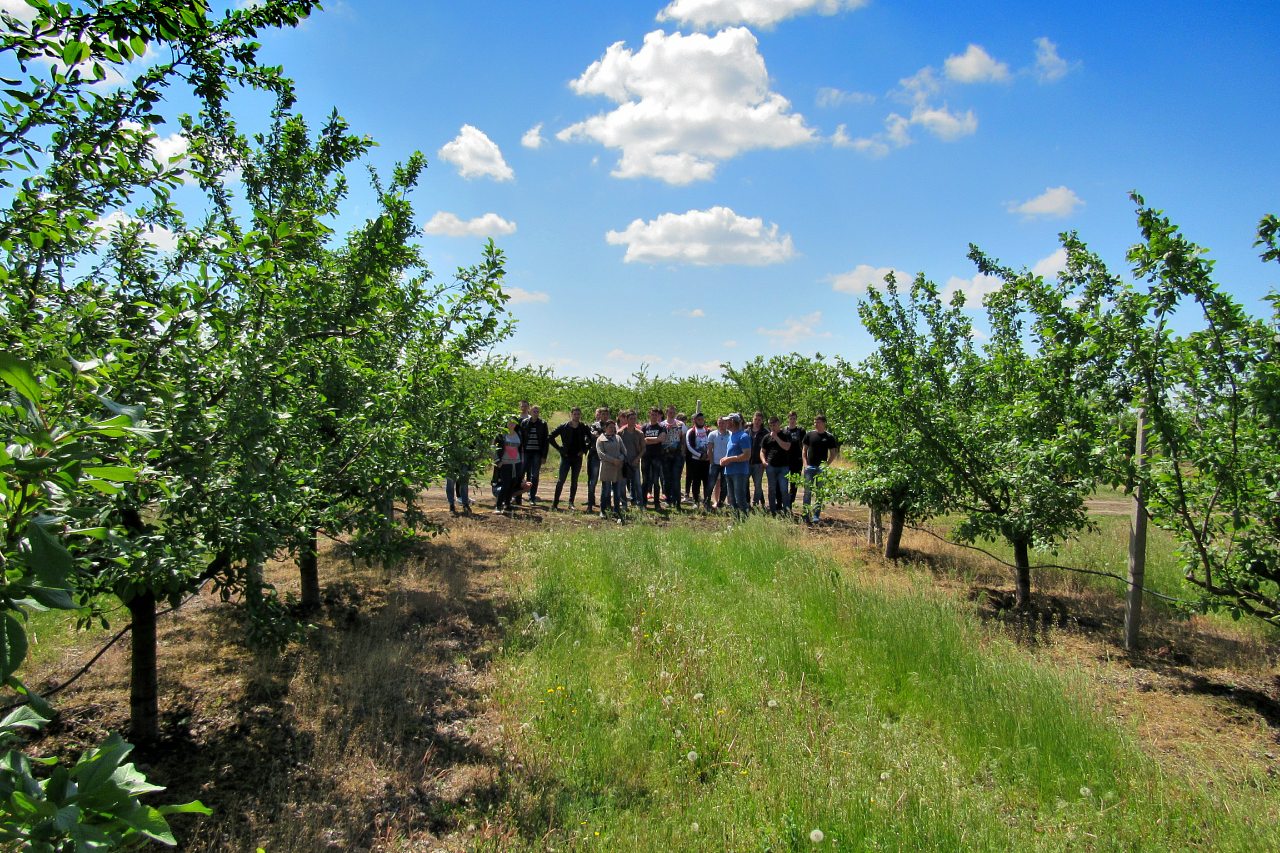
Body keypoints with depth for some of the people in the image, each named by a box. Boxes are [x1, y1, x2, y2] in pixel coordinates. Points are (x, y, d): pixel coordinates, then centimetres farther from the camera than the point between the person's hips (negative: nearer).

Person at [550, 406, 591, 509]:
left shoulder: (584, 428, 1)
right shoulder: (564, 427, -5)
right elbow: (550, 438, -2)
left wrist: (584, 450, 1)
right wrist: (559, 449, -5)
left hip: (578, 458, 2)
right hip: (566, 457, -2)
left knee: (574, 481, 7)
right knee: (561, 480, -5)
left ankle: (571, 503, 15)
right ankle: (555, 503, 0)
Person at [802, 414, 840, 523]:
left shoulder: (829, 437, 0)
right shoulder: (809, 434, 3)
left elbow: (832, 453, 5)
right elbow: (804, 450, 9)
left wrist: (827, 464, -8)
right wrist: (805, 463, -3)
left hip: (822, 468, -1)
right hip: (809, 467, 1)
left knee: (820, 493, 4)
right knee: (807, 491, 1)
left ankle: (816, 516, 9)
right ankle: (805, 515, 9)